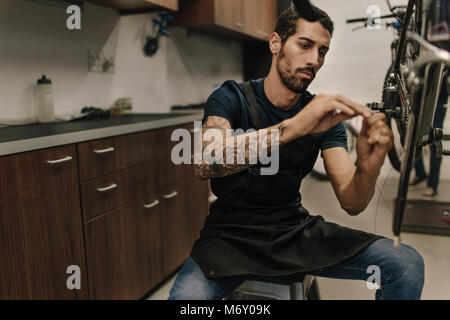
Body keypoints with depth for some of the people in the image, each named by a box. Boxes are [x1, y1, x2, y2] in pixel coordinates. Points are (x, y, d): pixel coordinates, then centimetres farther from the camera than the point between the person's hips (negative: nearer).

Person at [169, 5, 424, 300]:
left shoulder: (325, 117, 2)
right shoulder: (231, 98, -7)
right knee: (187, 296, -34)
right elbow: (206, 163, -29)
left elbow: (351, 203, -6)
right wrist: (293, 127, -39)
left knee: (407, 264, -13)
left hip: (295, 230, 3)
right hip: (232, 235, -3)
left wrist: (369, 167, -29)